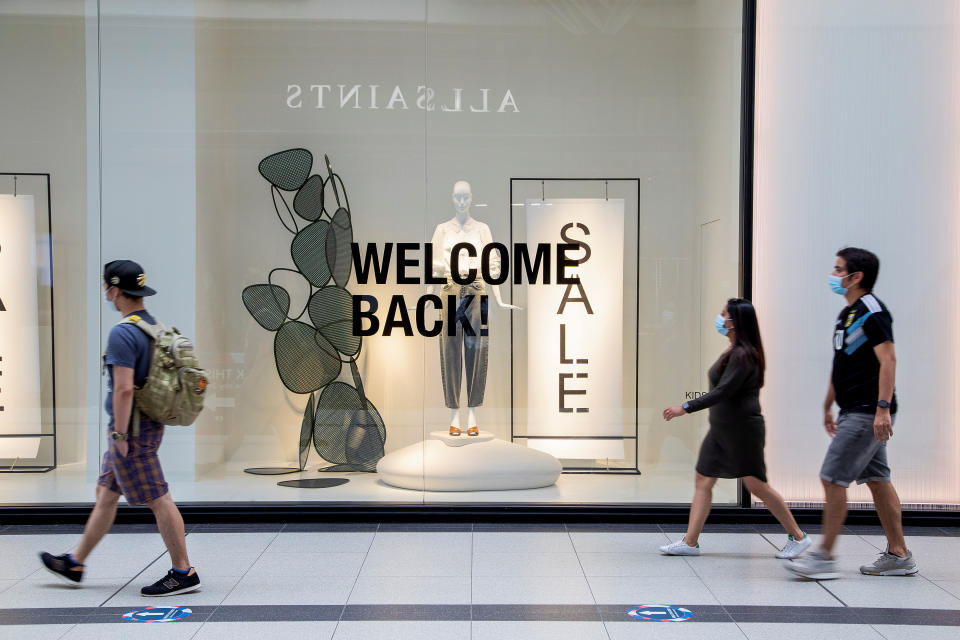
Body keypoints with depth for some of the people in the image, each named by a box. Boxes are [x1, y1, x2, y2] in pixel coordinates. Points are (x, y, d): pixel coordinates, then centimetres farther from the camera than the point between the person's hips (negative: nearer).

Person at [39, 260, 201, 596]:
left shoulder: (122, 333, -19)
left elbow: (124, 388, -25)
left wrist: (120, 434, -19)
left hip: (132, 430, -10)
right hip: (150, 425, 10)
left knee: (158, 500, -4)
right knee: (105, 494, 19)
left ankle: (183, 573, 3)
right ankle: (74, 563, 33)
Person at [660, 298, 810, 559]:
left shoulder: (743, 355, -19)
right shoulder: (733, 352, 12)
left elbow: (723, 391, -25)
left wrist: (685, 408, -26)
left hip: (743, 430, -10)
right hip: (721, 429, 10)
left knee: (756, 485, 0)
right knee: (702, 481, 5)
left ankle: (798, 537, 16)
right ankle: (690, 542, 8)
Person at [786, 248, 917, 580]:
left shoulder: (872, 311, -13)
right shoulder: (847, 313, 17)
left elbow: (888, 360, -21)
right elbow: (840, 365, 23)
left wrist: (883, 408, -27)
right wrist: (828, 406, 25)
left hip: (868, 413, -10)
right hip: (855, 412, 10)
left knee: (832, 477, -9)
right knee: (877, 479, 13)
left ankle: (824, 556, -1)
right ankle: (899, 555, 21)